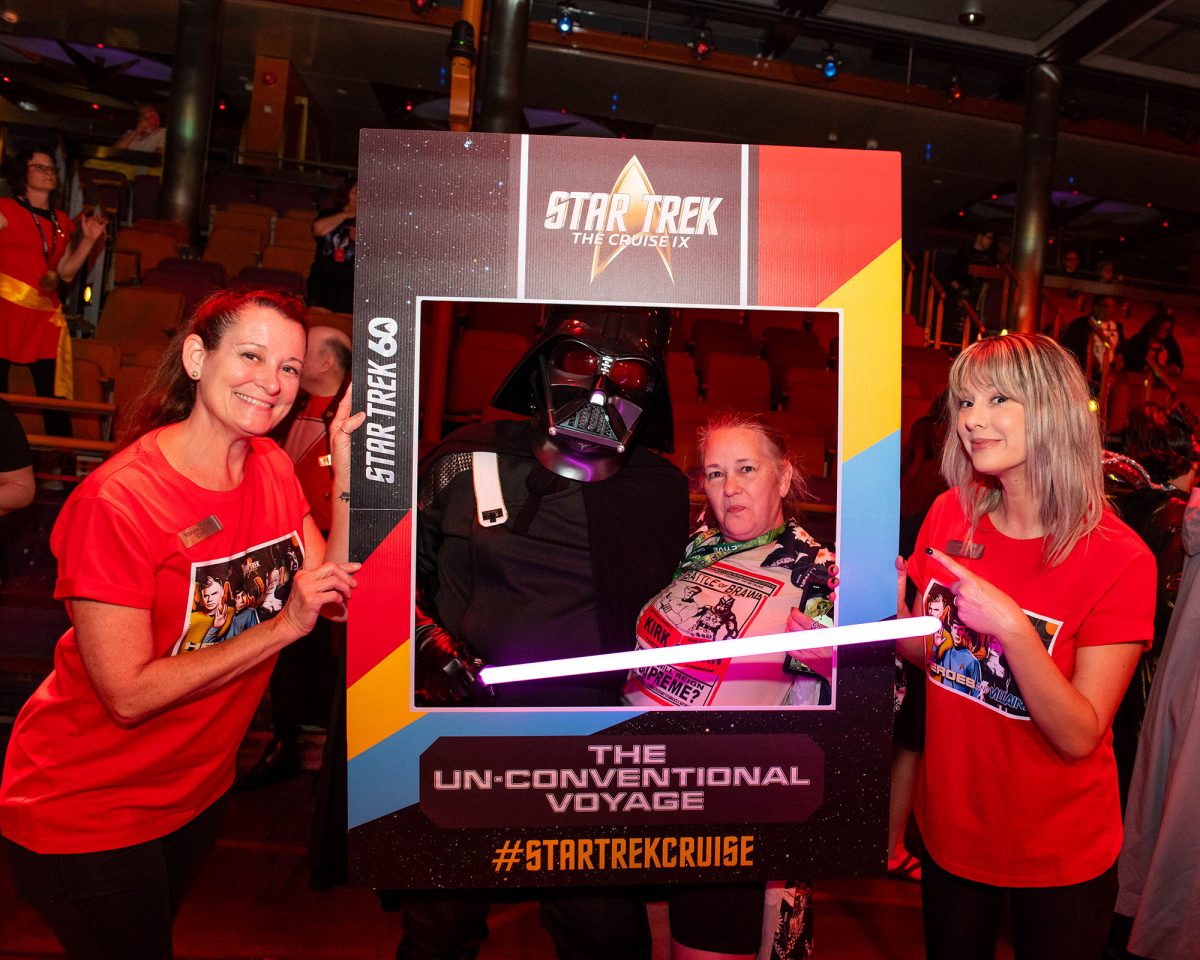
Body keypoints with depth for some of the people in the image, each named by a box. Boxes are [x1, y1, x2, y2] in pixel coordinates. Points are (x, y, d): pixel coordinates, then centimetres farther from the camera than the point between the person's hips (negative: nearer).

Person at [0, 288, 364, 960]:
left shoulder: (272, 465, -6)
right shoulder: (117, 500, -27)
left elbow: (340, 596, -11)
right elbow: (129, 696, -26)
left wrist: (348, 469, -19)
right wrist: (285, 625, -31)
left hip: (199, 788, 7)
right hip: (86, 811, -6)